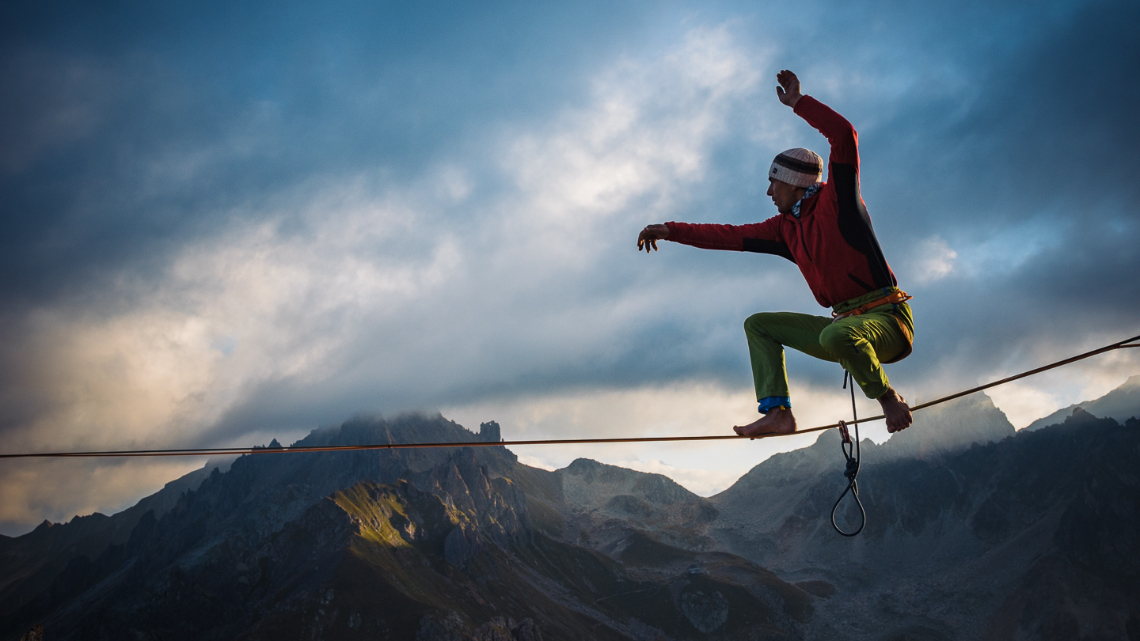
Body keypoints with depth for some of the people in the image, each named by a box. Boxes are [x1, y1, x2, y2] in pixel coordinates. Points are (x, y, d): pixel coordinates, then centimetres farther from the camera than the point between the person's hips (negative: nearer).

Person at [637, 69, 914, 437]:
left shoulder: (836, 201, -6)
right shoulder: (787, 228, 14)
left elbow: (844, 135, -19)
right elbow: (732, 236, 16)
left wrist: (798, 102, -14)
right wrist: (671, 231, 16)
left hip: (887, 320, -8)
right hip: (846, 326, 8)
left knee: (837, 335, -41)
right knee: (758, 324, 12)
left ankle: (888, 398, -13)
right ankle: (777, 412, -3)